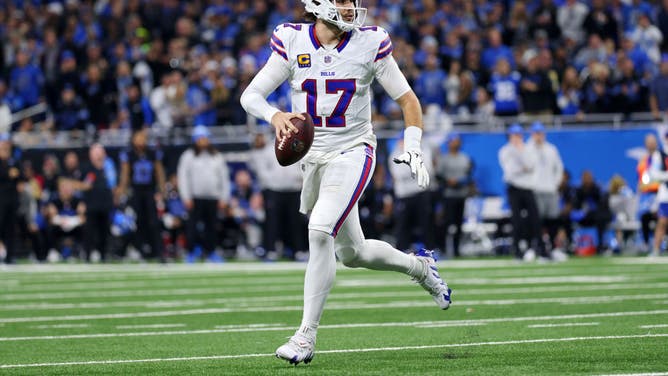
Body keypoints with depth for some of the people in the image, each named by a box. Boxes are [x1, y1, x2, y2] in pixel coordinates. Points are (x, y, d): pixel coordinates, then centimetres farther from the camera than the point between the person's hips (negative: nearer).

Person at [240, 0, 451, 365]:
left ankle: (306, 336, -18)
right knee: (351, 253, 13)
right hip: (313, 156, 4)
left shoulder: (370, 43, -7)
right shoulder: (292, 42, -4)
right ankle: (418, 266, 42)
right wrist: (275, 116, -25)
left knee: (320, 232, -24)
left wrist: (412, 148, -10)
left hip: (352, 153, -4)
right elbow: (251, 95, -5)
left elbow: (408, 99, 2)